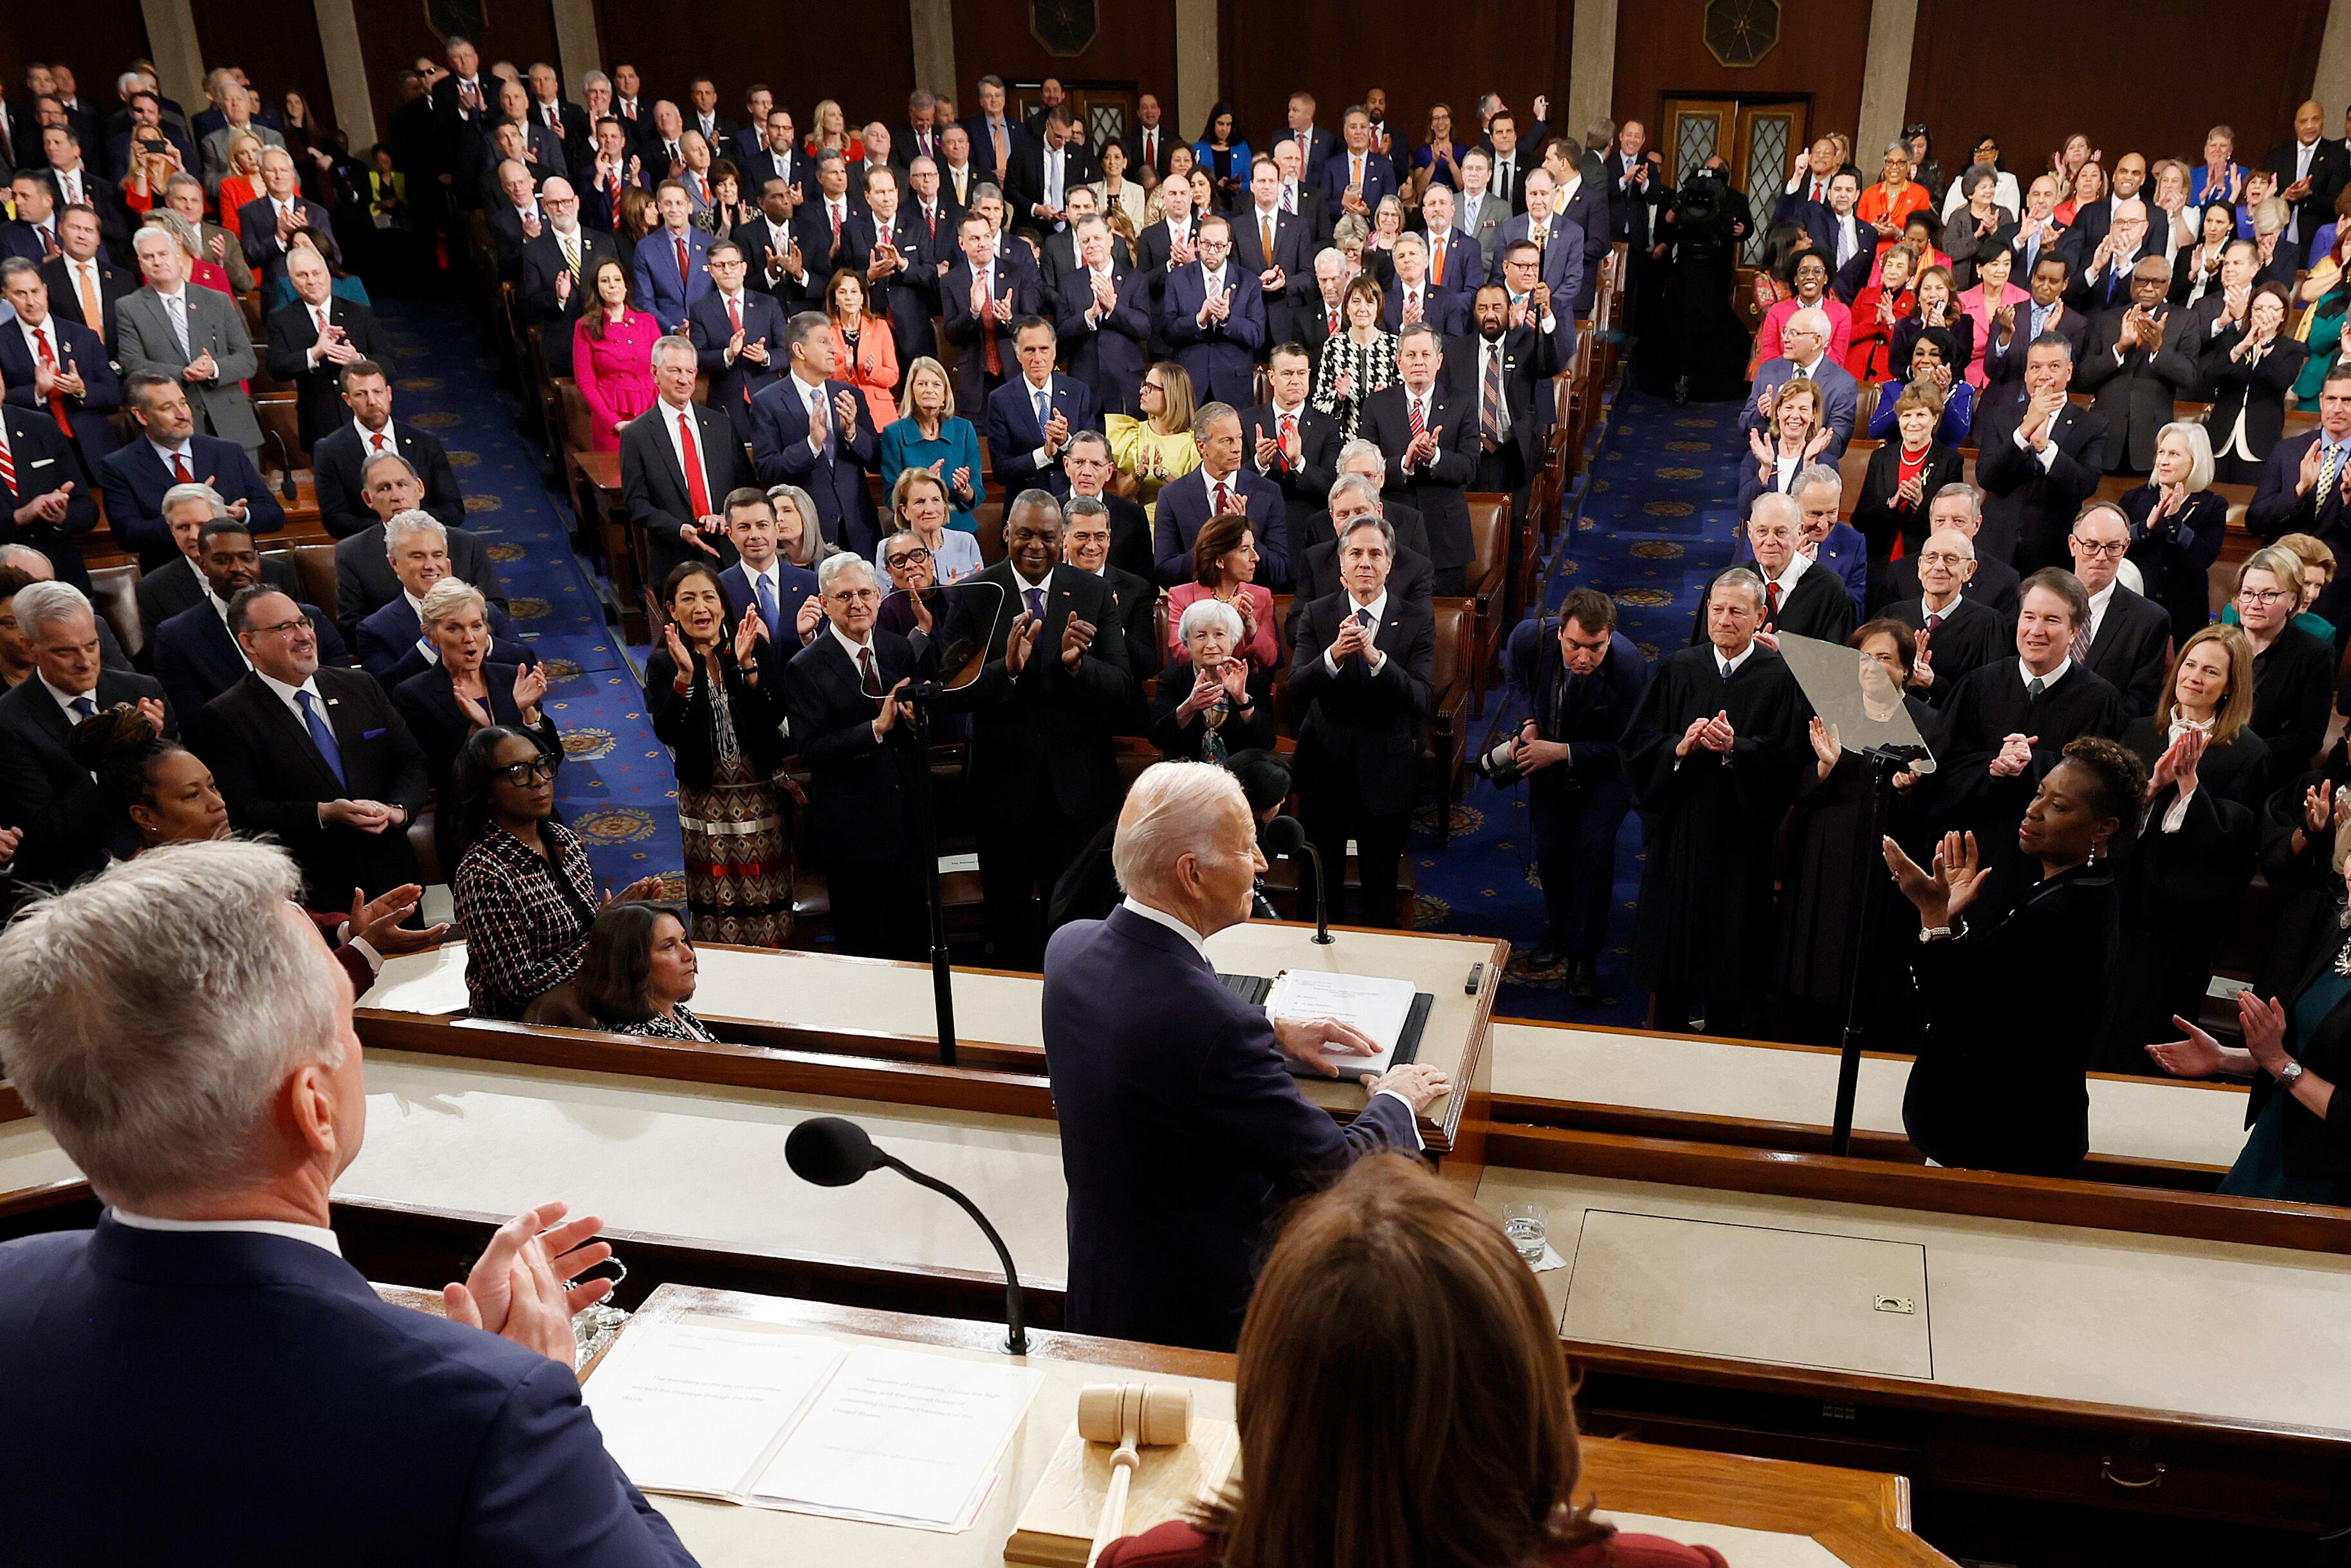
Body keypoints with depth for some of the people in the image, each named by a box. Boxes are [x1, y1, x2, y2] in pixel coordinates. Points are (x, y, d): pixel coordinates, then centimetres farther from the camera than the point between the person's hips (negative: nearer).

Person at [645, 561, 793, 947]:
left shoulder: (758, 650, 0)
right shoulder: (663, 664, -1)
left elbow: (774, 717, -11)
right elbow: (667, 733, -14)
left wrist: (747, 666, -22)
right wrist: (685, 675, -24)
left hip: (761, 794, 0)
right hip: (705, 797, 0)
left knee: (768, 900, 3)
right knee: (716, 906, 5)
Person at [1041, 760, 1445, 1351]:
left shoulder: (1070, 946, -9)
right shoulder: (1218, 1024, -34)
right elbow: (1337, 1171, -21)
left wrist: (1269, 1031, 10)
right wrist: (1396, 1103, -2)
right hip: (1201, 1315, -8)